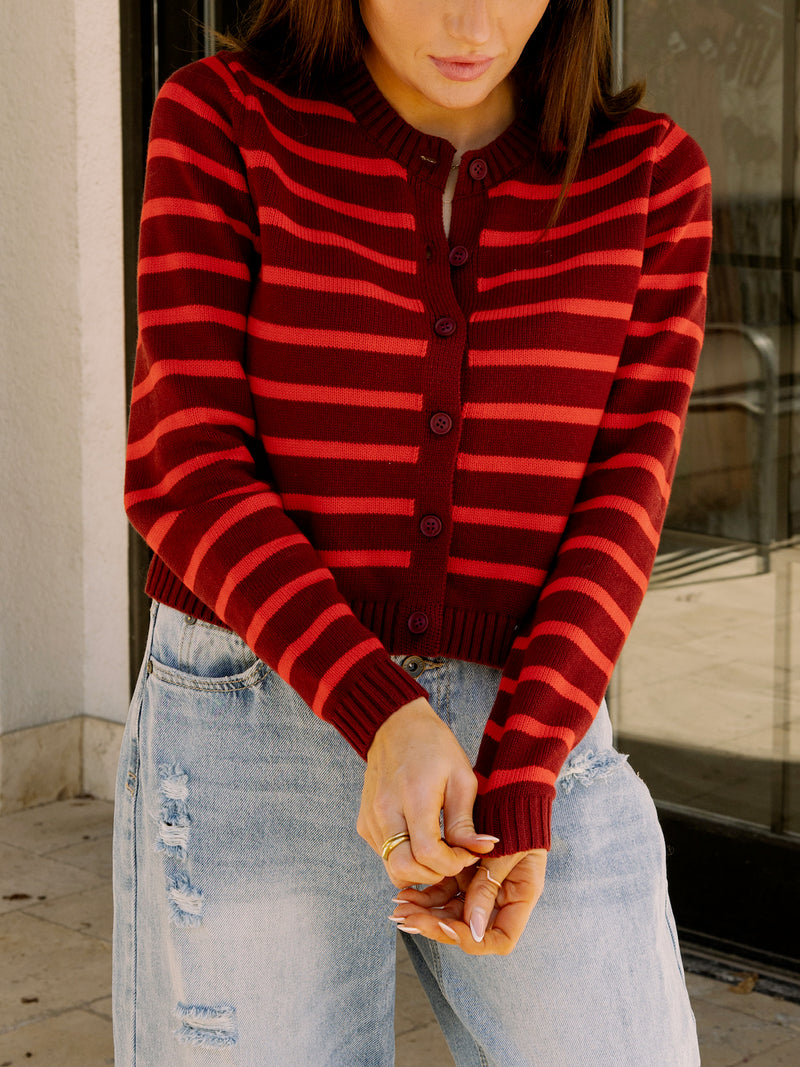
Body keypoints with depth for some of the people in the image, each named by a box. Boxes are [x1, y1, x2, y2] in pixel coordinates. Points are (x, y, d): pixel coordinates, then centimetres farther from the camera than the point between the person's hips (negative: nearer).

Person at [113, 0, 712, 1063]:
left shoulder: (650, 176, 1)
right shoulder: (221, 120, -4)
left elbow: (620, 503, -4)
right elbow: (186, 470, -10)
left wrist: (521, 785, -17)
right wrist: (384, 720, -23)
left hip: (529, 737, 2)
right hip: (253, 729, -2)